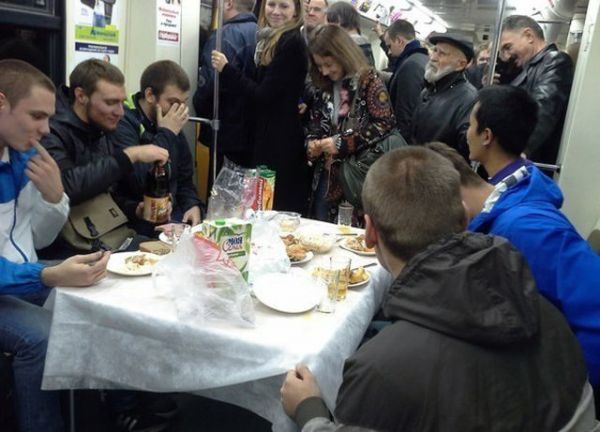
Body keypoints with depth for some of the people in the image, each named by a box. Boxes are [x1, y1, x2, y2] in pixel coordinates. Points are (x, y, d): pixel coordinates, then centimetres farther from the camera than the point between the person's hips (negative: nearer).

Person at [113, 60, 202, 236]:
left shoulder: (172, 127, 10)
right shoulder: (122, 122, -14)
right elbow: (140, 182, -25)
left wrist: (192, 205, -2)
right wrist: (166, 134, -17)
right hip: (135, 223, -7)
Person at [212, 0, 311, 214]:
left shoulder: (292, 43, -13)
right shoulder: (270, 39, 17)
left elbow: (264, 95, -16)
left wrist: (226, 70, -9)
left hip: (281, 140, -9)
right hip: (268, 134, 9)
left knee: (277, 207, -3)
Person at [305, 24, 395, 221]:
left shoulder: (368, 80, -8)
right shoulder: (326, 87, 11)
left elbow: (385, 124, -15)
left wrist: (343, 143, -18)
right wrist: (312, 143, -3)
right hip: (328, 172, 6)